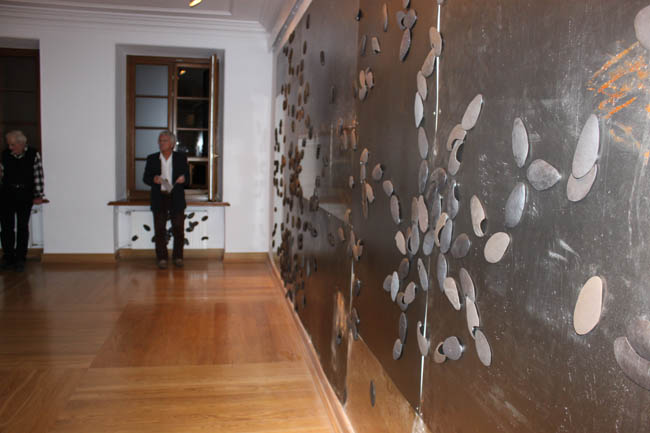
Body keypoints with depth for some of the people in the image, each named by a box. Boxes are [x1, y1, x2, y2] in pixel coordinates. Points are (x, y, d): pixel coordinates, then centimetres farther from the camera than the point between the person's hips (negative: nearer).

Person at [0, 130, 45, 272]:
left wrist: (38, 195, -6)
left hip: (25, 195, -2)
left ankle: (20, 259, 10)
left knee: (23, 227, 2)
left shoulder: (33, 155, -4)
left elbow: (38, 175, -3)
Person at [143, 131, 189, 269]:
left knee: (178, 229, 2)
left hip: (177, 199, -1)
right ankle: (162, 258, 10)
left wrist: (183, 179, -17)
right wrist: (153, 179, -15)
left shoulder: (181, 158, 6)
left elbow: (187, 176, 7)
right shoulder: (152, 159, 8)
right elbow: (145, 178, 8)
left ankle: (178, 257, 14)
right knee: (160, 230, 2)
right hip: (159, 199, 1)